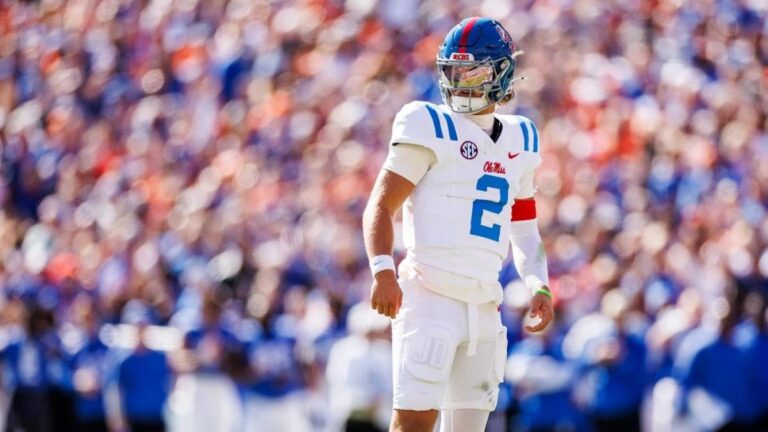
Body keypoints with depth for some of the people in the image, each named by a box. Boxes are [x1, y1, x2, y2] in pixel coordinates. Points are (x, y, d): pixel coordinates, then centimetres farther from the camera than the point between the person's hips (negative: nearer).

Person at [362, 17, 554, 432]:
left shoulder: (519, 141, 16)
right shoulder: (431, 127, -3)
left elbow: (524, 227, 25)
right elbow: (380, 205, -8)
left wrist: (539, 286, 10)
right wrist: (383, 271, -23)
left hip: (483, 305, 6)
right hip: (431, 299, -6)